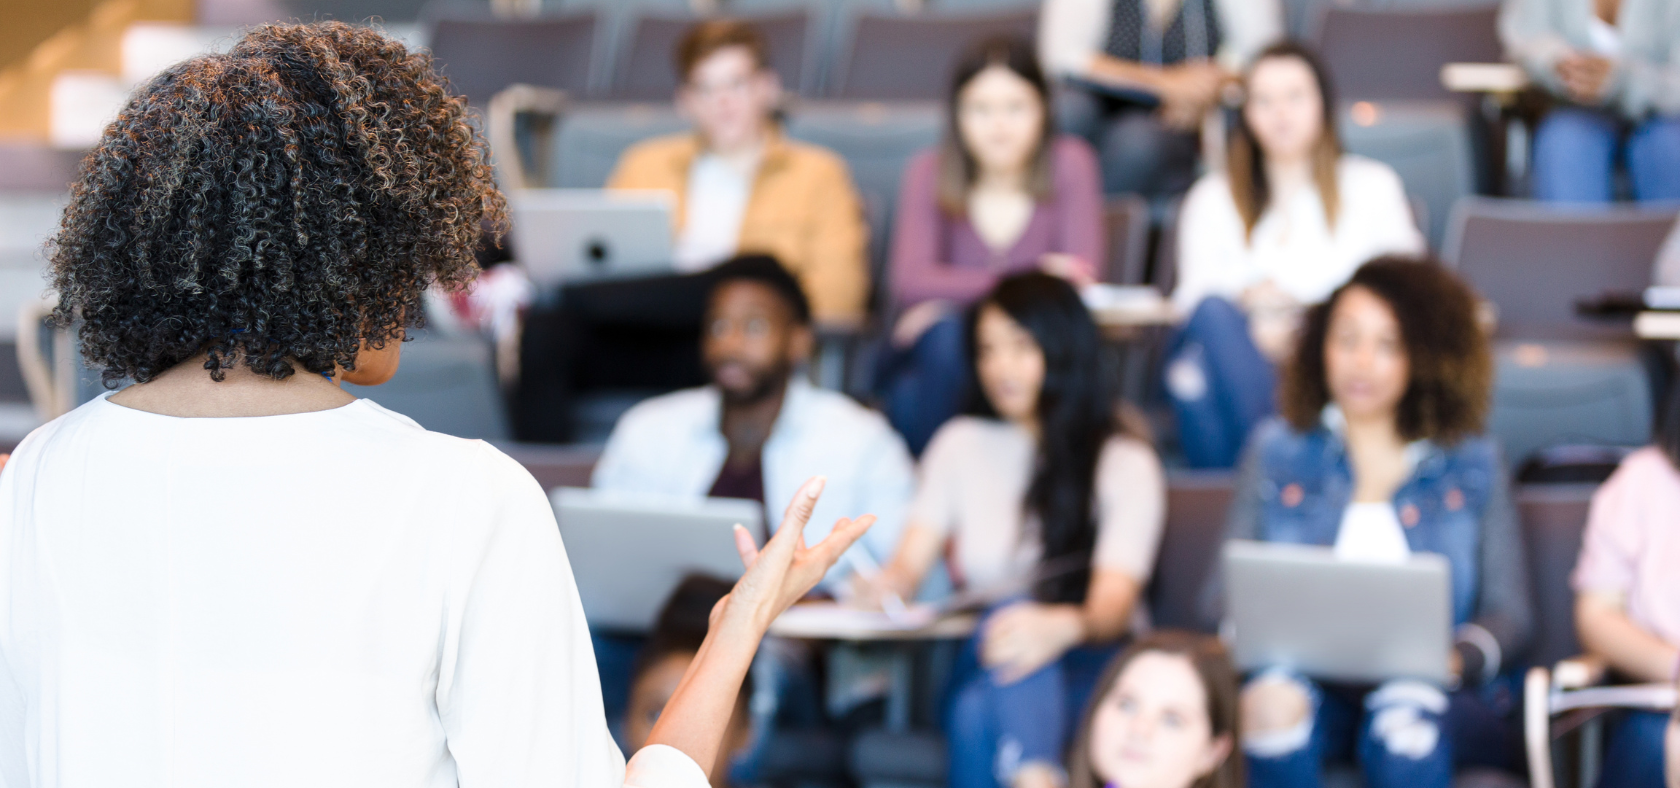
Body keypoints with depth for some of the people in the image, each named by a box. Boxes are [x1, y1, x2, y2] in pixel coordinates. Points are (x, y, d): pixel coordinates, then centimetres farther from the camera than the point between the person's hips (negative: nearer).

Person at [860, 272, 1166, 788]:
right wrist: (886, 586, -21)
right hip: (973, 668, 2)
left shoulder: (1125, 463, 5)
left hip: (1083, 669, -2)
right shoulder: (959, 445, 17)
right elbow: (910, 565, 6)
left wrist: (1060, 626, -37)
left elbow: (1115, 604, -12)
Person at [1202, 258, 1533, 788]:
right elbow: (1226, 591, 13)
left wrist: (1458, 657, -12)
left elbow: (1509, 611, 10)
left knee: (1405, 718, -37)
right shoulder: (1276, 451, 19)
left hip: (1428, 692, -1)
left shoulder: (1473, 464, 16)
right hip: (1307, 683, 1)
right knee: (1275, 699, -36)